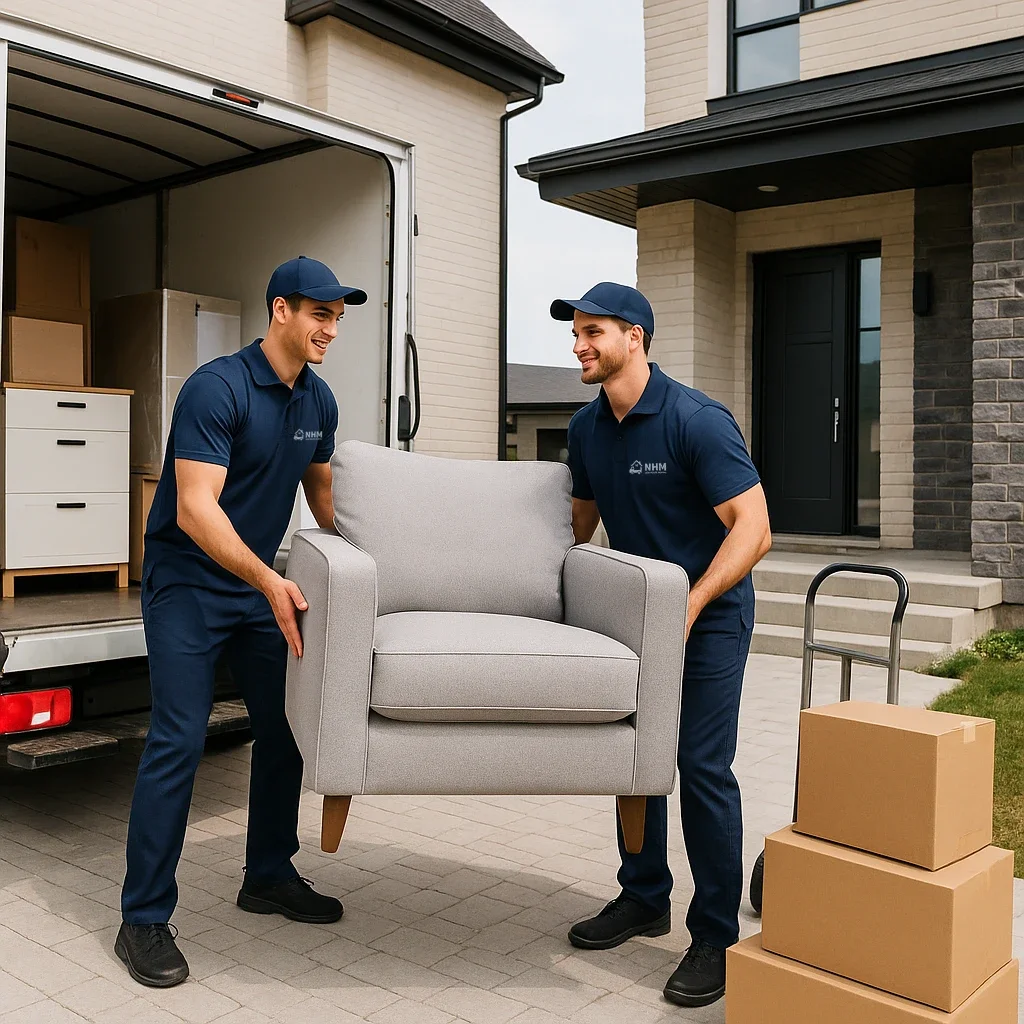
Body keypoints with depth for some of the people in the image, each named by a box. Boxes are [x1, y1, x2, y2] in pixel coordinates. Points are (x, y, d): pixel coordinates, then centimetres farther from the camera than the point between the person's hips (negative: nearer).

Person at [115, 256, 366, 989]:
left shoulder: (318, 400, 3)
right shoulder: (217, 388, -20)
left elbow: (320, 489, 17)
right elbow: (195, 509, -27)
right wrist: (270, 582, -37)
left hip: (257, 585, 7)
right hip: (187, 582, -7)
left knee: (285, 729, 8)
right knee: (180, 742, -9)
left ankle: (269, 876, 26)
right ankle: (143, 919, 3)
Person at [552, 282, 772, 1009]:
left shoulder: (698, 421, -20)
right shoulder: (588, 428, 2)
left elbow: (753, 529, -24)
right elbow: (582, 521, 16)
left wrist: (689, 606, -31)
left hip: (709, 615, -7)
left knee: (702, 767, -8)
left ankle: (718, 936, 7)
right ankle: (645, 898, 31)